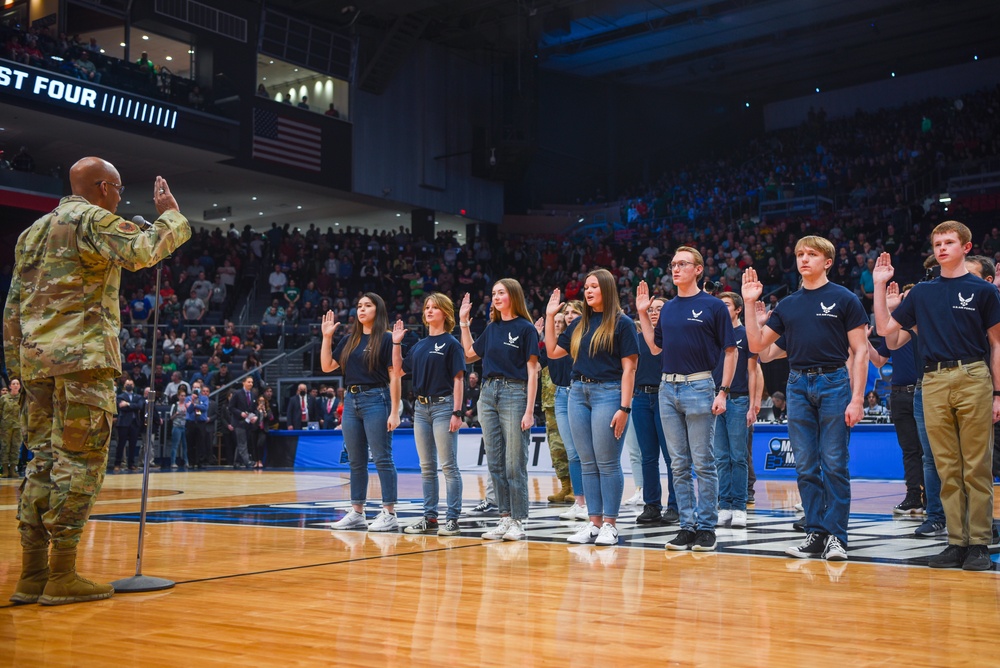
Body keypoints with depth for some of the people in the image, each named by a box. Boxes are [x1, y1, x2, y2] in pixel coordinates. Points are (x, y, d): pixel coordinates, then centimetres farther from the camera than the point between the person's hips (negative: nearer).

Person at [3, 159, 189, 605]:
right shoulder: (93, 219, -1)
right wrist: (169, 214, -6)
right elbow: (141, 252, -21)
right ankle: (61, 576, -7)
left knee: (44, 462, 9)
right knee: (80, 461, -6)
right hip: (83, 355, -8)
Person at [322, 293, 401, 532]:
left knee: (382, 459, -5)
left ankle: (389, 514, -1)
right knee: (356, 461, 10)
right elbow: (327, 366, 12)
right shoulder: (349, 340, 14)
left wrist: (394, 411, -13)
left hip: (376, 400, -7)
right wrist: (327, 337, 4)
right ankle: (357, 513, 17)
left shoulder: (386, 338, -4)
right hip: (351, 400, 7)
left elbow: (394, 377, -7)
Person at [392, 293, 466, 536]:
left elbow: (458, 379, -9)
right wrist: (396, 343, 9)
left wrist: (457, 412, -15)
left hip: (443, 406, -7)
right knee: (427, 467, 10)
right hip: (421, 407, 7)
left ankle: (452, 518, -1)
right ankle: (429, 517, 16)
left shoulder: (451, 343, -4)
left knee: (448, 465, -5)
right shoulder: (419, 345, 14)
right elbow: (399, 370, 18)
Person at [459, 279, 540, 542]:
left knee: (515, 463, -4)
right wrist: (463, 322, 21)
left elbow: (532, 372, -7)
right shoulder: (492, 328, 13)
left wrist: (529, 411, -13)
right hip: (488, 392, 7)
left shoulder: (525, 328, -4)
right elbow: (469, 353, 27)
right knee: (495, 463, 7)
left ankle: (518, 520, 4)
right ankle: (505, 517, 14)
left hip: (514, 392, -6)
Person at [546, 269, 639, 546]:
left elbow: (628, 368, -7)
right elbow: (553, 351, 16)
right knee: (587, 462, 7)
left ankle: (610, 524, 4)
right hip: (579, 393, 6)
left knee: (607, 462, -3)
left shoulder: (622, 323, -3)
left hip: (608, 392, -6)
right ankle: (594, 523, 13)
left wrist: (624, 408, -14)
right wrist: (550, 316, 12)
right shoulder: (580, 324, 14)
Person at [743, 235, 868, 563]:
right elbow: (757, 344, 13)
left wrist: (857, 398, -11)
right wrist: (750, 304, 4)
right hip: (798, 385, 5)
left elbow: (860, 350, -3)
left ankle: (836, 536, 4)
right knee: (806, 467, 6)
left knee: (834, 465, -3)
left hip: (834, 383, -4)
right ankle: (815, 533, 13)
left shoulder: (844, 299, 0)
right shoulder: (787, 305, 13)